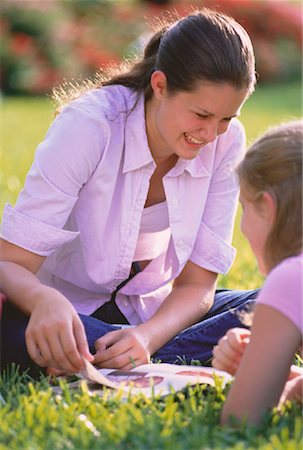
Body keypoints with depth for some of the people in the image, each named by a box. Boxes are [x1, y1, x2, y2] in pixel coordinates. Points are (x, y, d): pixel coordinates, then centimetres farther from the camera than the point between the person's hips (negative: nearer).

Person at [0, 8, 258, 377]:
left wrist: (148, 336, -31)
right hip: (65, 313, -3)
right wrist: (45, 300, -48)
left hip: (151, 312, 4)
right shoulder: (87, 126, -22)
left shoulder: (227, 142, -11)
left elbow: (196, 283, -9)